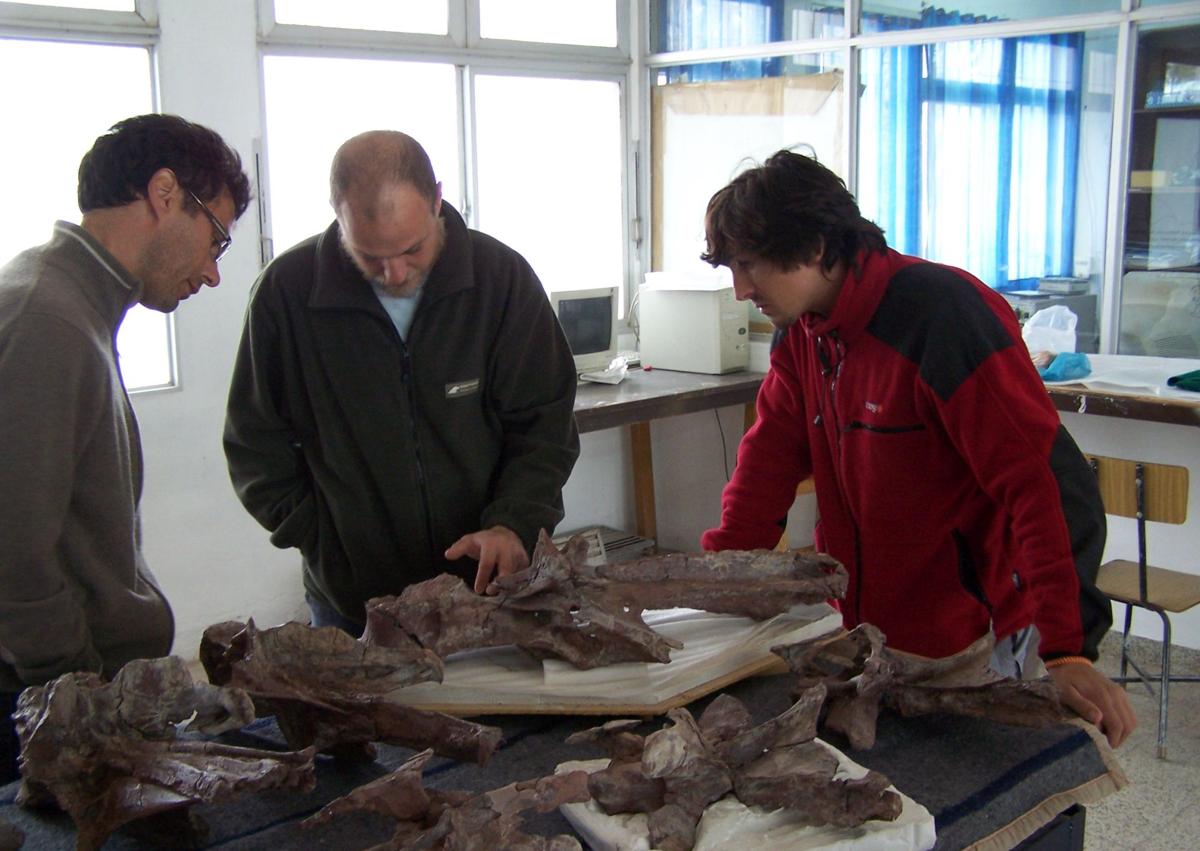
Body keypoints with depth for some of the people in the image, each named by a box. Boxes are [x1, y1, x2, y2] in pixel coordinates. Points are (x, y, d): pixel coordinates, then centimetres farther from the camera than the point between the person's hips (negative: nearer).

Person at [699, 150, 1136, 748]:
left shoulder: (942, 312, -22)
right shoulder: (802, 334, 4)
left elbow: (1044, 481, -26)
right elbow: (768, 463, 9)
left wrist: (1067, 651, -31)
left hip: (976, 642, -7)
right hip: (864, 634, 7)